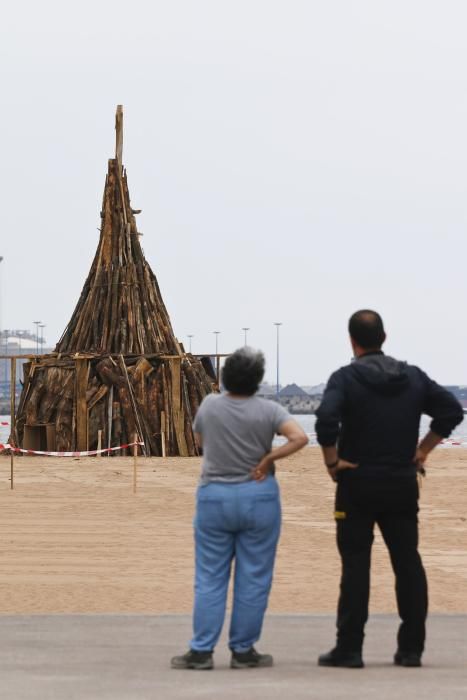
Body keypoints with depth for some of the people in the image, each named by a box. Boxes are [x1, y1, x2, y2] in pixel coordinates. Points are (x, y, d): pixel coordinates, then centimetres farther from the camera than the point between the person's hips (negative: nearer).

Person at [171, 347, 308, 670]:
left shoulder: (209, 405, -2)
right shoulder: (268, 410, -8)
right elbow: (300, 437, -20)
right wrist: (268, 459, -12)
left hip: (213, 498, 2)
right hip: (259, 498, -1)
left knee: (210, 578, 7)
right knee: (253, 579, 6)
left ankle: (201, 651, 4)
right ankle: (243, 651, 8)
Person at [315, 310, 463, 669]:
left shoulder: (346, 378, -8)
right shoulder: (413, 376, 6)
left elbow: (326, 419, -24)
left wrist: (332, 460, -11)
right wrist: (423, 449, 8)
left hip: (358, 485, -3)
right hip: (403, 484, 3)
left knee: (355, 566, 0)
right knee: (408, 563, 8)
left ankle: (349, 648, 1)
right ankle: (411, 648, 9)